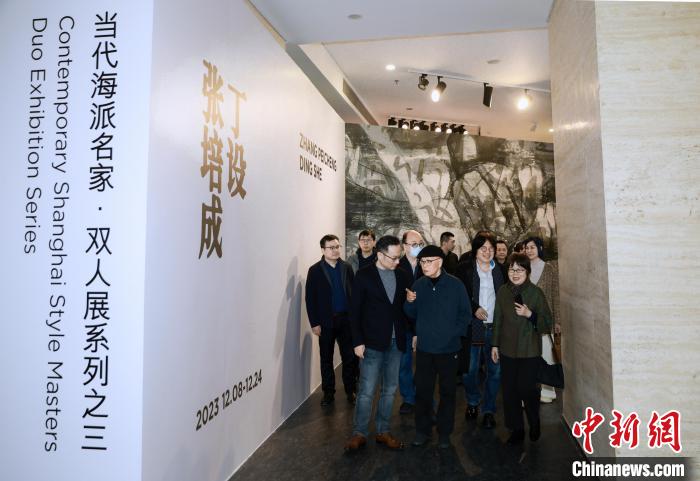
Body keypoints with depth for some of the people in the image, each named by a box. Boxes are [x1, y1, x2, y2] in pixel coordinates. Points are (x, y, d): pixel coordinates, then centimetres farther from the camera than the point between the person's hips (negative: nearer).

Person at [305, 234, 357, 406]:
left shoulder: (347, 268, 4)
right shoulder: (315, 270, -3)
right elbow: (310, 299, -5)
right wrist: (314, 323, -9)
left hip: (346, 319, 2)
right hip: (326, 321, -1)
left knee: (350, 357, 6)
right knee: (326, 359, 10)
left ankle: (350, 391, 22)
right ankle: (328, 393, 23)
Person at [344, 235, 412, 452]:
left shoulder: (403, 276, 4)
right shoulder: (364, 276, -6)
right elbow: (355, 311, -7)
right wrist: (358, 341, -11)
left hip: (396, 342, 4)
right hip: (372, 343, -4)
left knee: (389, 389, 13)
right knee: (366, 391, 0)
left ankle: (383, 431, 27)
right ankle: (359, 433, 16)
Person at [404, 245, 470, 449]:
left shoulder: (455, 285, -7)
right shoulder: (418, 285, 2)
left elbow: (464, 313, -2)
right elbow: (412, 314, 7)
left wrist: (455, 334, -9)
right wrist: (409, 302, -13)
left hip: (448, 348, -2)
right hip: (424, 347, 2)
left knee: (447, 392, 10)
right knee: (422, 390, 9)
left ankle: (444, 432, 25)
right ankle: (422, 430, 25)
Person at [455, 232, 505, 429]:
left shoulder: (499, 270, 10)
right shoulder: (464, 269, 1)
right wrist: (474, 309, -11)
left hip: (495, 327, 2)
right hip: (472, 326, -2)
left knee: (495, 370, 3)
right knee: (470, 370, 4)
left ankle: (489, 410, 19)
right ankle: (472, 402, 29)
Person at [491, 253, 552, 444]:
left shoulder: (536, 292, -8)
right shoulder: (503, 291, 3)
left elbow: (547, 322, -6)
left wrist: (530, 314, -22)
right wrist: (494, 345, 10)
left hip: (529, 351, -3)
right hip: (507, 350, 3)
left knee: (526, 389, -2)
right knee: (509, 391, 7)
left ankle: (534, 422, 28)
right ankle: (517, 430, 24)